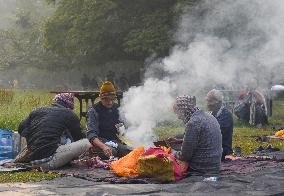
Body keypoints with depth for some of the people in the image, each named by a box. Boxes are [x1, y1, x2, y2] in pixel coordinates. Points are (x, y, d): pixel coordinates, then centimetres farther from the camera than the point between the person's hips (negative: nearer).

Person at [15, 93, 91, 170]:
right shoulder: (68, 114, 3)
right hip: (48, 160, -7)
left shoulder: (37, 111, 16)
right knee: (86, 143, -5)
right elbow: (79, 136, 12)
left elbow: (21, 129, 16)